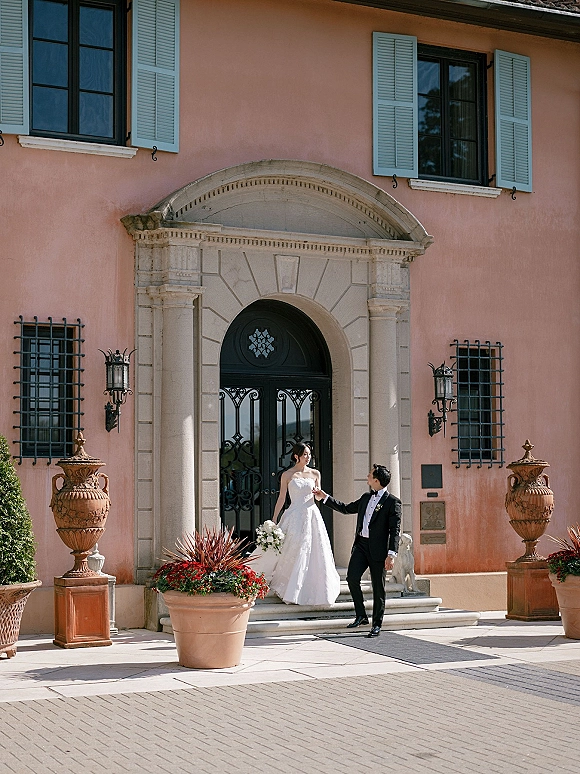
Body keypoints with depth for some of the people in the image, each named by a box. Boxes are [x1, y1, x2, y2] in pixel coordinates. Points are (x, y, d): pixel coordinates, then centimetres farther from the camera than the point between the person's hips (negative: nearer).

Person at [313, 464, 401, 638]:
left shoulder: (393, 502, -6)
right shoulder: (366, 497, 15)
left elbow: (395, 530, -10)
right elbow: (346, 508, 28)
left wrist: (391, 554, -18)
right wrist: (325, 498, 27)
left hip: (378, 548, -6)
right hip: (361, 545, 6)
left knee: (378, 588, 1)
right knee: (352, 577, -9)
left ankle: (377, 625, 13)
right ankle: (361, 616, 6)